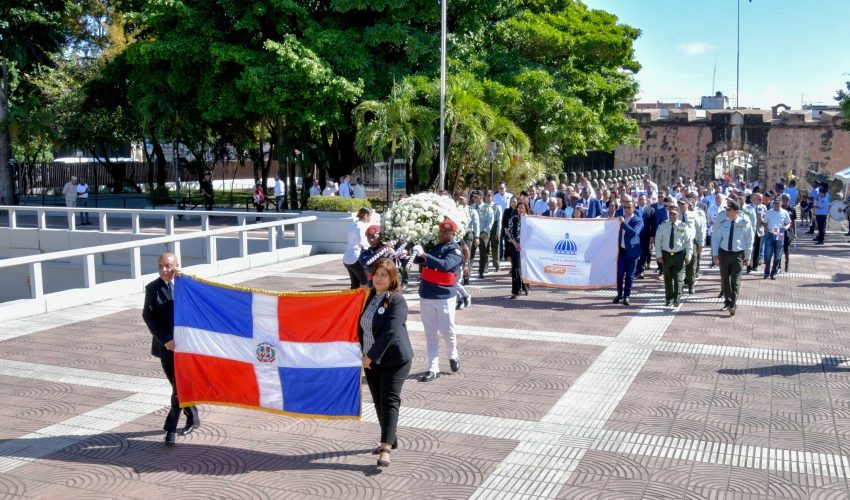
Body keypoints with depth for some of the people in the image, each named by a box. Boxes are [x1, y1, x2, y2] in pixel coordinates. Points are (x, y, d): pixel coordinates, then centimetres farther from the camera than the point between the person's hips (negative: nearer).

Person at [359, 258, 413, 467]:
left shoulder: (397, 300, -15)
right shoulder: (370, 296, 7)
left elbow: (391, 332, -24)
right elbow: (361, 325, 18)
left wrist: (372, 355, -20)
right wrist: (365, 353, 8)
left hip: (394, 359, -7)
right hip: (371, 359, 7)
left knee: (389, 400, -10)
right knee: (378, 401, 14)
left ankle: (386, 448, -12)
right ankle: (390, 439, 30)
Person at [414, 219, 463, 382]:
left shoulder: (455, 250, -8)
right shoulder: (432, 245, 9)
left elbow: (445, 265, -25)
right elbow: (418, 259, 11)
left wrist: (424, 255, -30)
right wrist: (415, 253, -11)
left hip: (444, 296, -5)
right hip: (426, 295, 5)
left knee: (446, 330, 2)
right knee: (430, 333, 6)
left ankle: (453, 356, 30)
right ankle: (433, 368, 10)